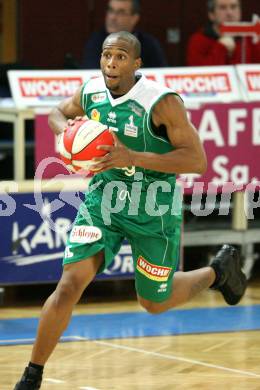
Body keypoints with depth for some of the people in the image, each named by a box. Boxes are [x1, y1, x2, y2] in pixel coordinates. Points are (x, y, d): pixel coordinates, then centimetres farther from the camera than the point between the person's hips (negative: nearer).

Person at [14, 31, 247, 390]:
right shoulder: (90, 92, -5)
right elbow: (59, 113, 17)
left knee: (155, 303, 13)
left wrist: (133, 157, -33)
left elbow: (197, 160, -25)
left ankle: (219, 270, 42)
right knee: (69, 286, -12)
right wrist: (64, 129, -9)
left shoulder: (162, 102, -22)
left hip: (153, 213, -3)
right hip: (102, 202, 3)